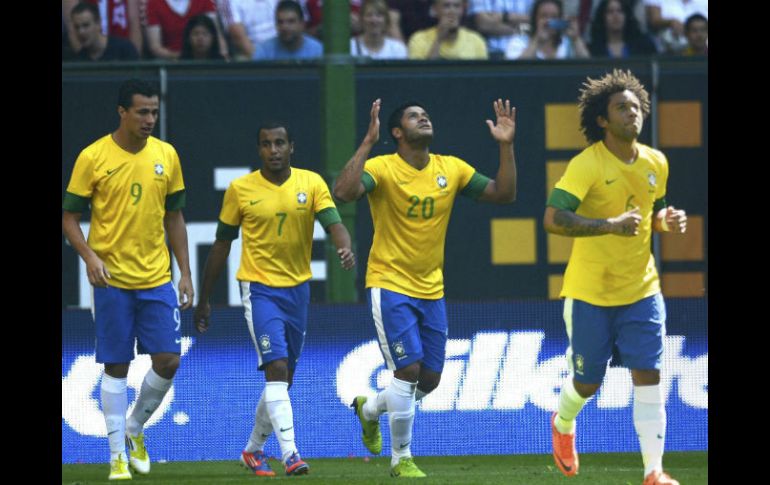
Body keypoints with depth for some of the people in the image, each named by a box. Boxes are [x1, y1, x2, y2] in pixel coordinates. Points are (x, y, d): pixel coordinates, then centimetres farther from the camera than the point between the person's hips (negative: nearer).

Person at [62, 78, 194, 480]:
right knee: (115, 367, 0)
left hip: (156, 278, 3)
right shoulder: (93, 157, -6)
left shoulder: (166, 155, 5)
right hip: (112, 279, -3)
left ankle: (135, 429, 21)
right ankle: (117, 456, 8)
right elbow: (69, 217, -1)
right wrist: (89, 256, -18)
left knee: (168, 360, -3)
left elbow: (174, 218, 13)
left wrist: (185, 274, 9)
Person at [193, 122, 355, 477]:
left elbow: (333, 222, -12)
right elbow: (222, 245, 5)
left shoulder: (311, 183, 0)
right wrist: (203, 299, 8)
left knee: (284, 378, 12)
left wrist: (345, 248, -36)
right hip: (259, 288, -4)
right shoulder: (240, 189, -3)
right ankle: (290, 453, -23)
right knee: (276, 368, -18)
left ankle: (254, 448, 30)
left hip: (298, 288, 4)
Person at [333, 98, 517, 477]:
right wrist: (368, 142, -34)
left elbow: (503, 194, 2)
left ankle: (370, 409, 38)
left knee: (429, 380, 9)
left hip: (431, 290, 6)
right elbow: (344, 191, -30)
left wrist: (506, 146, -8)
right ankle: (401, 459, 3)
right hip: (390, 286, -6)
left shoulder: (451, 169, 3)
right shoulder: (383, 169, -12)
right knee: (408, 369, -13)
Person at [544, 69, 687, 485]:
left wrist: (668, 220, -4)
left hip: (641, 290, 4)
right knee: (587, 382, 9)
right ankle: (563, 425, 44)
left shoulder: (655, 163, 2)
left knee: (648, 378, -7)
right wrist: (610, 225, -35)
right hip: (590, 293, -4)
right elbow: (553, 219, -26)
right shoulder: (586, 165, -17)